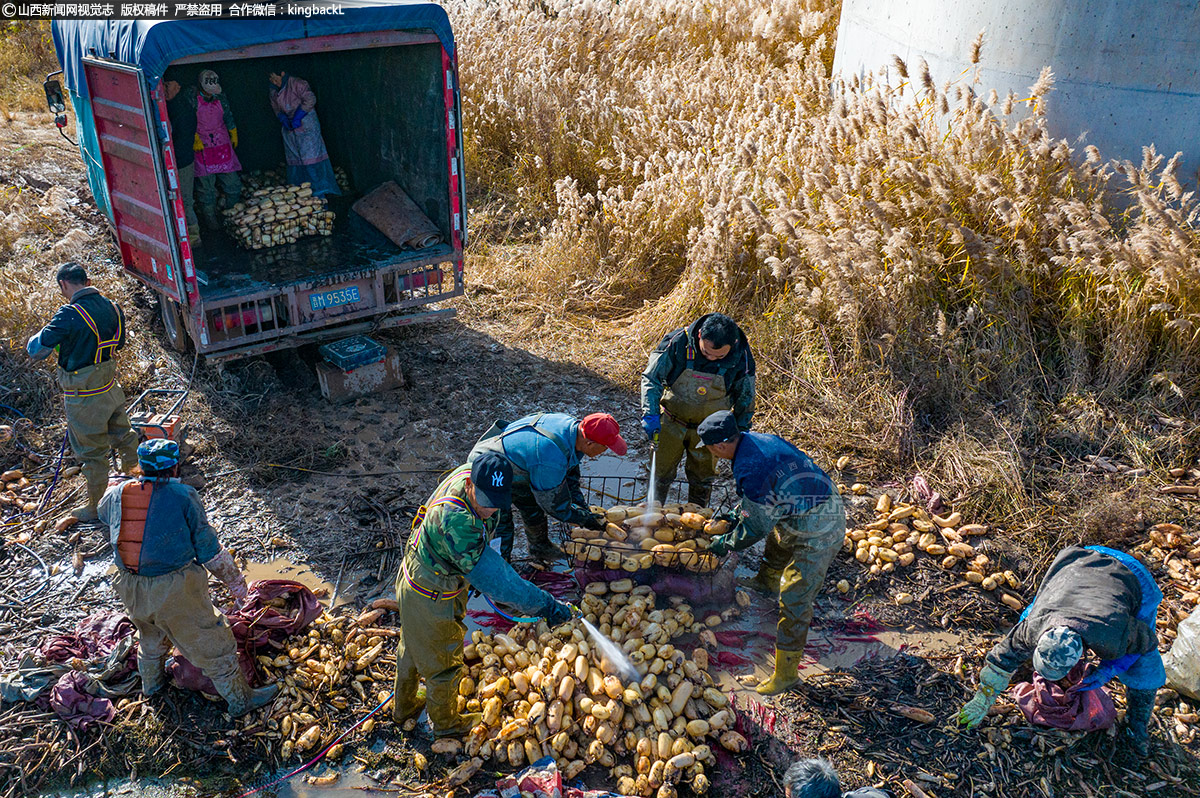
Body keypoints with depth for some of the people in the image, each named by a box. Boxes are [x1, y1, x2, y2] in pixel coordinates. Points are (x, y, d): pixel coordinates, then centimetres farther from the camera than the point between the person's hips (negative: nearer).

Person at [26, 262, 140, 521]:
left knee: (91, 453, 8)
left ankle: (97, 507, 22)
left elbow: (37, 350, -18)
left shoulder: (69, 315, -23)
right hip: (111, 389, 6)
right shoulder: (112, 308, -2)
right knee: (123, 436, 23)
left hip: (84, 398, -6)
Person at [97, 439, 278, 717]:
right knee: (211, 643, 10)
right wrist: (234, 580, 1)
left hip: (131, 591, 6)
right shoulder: (182, 495, -14)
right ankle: (240, 699, 23)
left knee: (151, 634, 34)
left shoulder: (118, 493, 0)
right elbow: (207, 548, -10)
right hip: (174, 590, -6)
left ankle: (151, 681, 58)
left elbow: (104, 510, 27)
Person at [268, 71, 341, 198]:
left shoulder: (297, 84, -14)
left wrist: (297, 118, -21)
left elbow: (310, 99, -19)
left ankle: (318, 191, -7)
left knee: (310, 157, -10)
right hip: (290, 129, 7)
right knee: (294, 158, 7)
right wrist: (282, 118, -3)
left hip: (306, 125, -7)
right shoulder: (274, 90, 9)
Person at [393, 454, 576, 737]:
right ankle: (445, 723, 46)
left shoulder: (469, 473, -17)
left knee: (412, 648, 31)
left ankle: (403, 707, 57)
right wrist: (545, 606, -39)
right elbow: (494, 578, -42)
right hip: (431, 601, -9)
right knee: (442, 663, 18)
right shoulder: (455, 522, -44)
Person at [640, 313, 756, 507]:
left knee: (702, 478, 17)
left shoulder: (741, 358, -20)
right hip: (671, 423, 0)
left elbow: (745, 398, -2)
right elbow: (651, 378, -14)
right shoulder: (677, 342, -25)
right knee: (661, 473, 13)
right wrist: (651, 414, -24)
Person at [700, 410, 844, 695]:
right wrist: (737, 514, 20)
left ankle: (786, 672, 6)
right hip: (831, 509, 10)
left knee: (794, 599, -4)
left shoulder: (749, 469, -27)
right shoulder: (762, 439, 2)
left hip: (817, 534, -10)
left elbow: (757, 527, -16)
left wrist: (725, 544, -2)